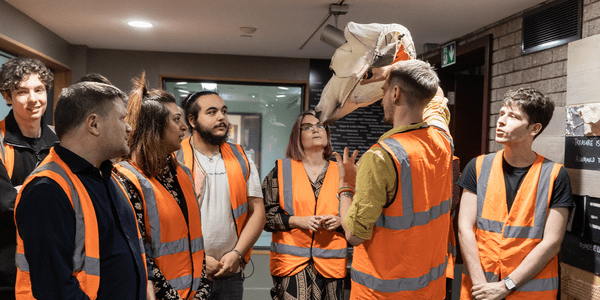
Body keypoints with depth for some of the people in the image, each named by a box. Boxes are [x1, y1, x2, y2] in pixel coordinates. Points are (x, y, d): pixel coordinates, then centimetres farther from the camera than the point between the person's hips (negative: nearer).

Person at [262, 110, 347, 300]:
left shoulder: (340, 173, 11)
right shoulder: (281, 170, 6)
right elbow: (266, 215, 1)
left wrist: (338, 221, -7)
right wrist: (297, 221, -12)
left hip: (331, 262, 2)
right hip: (291, 260, -2)